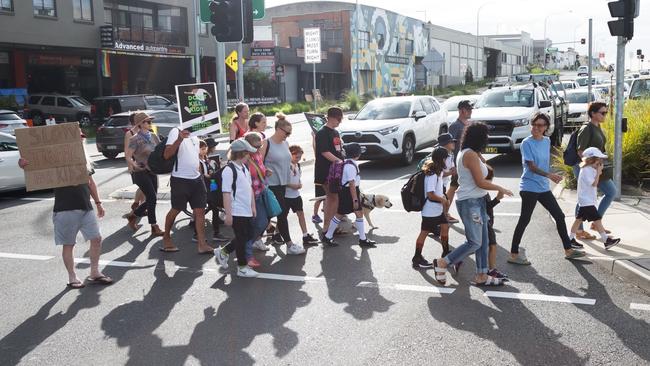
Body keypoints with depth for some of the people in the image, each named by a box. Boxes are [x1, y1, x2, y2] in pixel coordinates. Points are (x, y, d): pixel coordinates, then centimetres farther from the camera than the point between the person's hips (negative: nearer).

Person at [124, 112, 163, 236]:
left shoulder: (153, 136, 8)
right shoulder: (135, 139, -10)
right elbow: (128, 157, -11)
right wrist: (135, 165, -27)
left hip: (152, 171, 7)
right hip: (141, 172, -6)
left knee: (151, 199, 9)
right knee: (152, 198, -11)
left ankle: (133, 216, 33)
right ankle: (154, 228, -1)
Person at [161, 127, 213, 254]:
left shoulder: (194, 136, 14)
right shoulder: (176, 132, -10)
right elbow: (167, 155, -20)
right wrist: (179, 139, -31)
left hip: (196, 178, 7)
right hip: (180, 180, -7)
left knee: (200, 210, 1)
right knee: (176, 210, 6)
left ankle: (201, 244, 3)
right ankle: (166, 238, 27)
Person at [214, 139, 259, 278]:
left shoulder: (245, 168, 12)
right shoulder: (229, 170, -15)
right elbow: (226, 194, -17)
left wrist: (253, 206, 16)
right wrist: (228, 214, -17)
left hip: (247, 211, 9)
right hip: (237, 212, -9)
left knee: (248, 236, 15)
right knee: (241, 238, 0)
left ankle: (223, 252, 29)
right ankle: (242, 267, 14)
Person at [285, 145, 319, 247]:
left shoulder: (298, 166, 8)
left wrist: (300, 184, 0)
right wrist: (291, 185, -22)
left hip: (296, 195, 7)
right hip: (286, 195, -7)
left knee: (301, 214, 6)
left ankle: (306, 236, 9)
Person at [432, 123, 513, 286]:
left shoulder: (466, 153, 13)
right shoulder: (471, 155, -17)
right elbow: (480, 182, -17)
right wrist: (500, 189, -7)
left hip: (477, 201, 10)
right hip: (470, 202, -10)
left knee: (483, 241, 11)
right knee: (475, 242, -5)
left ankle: (481, 276, 17)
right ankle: (442, 263, 6)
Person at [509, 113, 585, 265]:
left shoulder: (547, 141, 9)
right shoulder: (527, 143, -12)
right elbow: (532, 166, -18)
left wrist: (552, 176, 19)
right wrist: (549, 175, -28)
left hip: (544, 188, 8)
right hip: (529, 188, -7)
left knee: (559, 216, 12)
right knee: (524, 220, -4)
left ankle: (568, 250, 25)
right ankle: (513, 255, 4)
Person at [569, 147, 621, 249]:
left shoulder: (590, 169, 13)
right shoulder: (586, 170, -18)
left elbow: (594, 183, 18)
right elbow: (594, 184, -20)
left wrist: (598, 172, 7)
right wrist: (598, 172, -14)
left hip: (584, 201, 11)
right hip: (587, 201, -11)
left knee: (579, 219, 12)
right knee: (597, 219, -7)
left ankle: (571, 239, 17)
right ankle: (606, 240, -4)